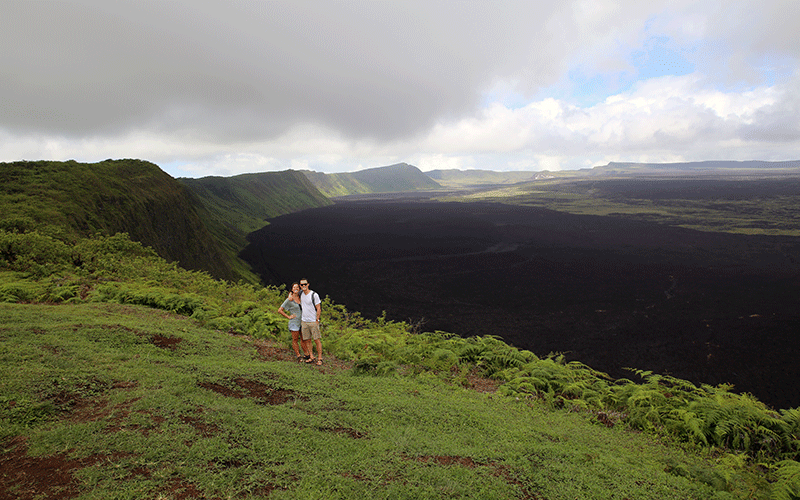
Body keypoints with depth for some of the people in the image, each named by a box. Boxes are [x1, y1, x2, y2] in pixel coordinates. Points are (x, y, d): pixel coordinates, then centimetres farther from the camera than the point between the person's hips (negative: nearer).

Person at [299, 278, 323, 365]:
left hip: (313, 321, -5)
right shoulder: (301, 293, 6)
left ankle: (319, 358, 2)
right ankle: (311, 357, 14)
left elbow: (318, 308, -8)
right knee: (307, 340, 6)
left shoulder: (314, 295, -11)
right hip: (304, 321, 6)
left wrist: (317, 320, -11)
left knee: (317, 340, -3)